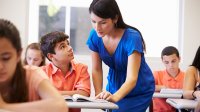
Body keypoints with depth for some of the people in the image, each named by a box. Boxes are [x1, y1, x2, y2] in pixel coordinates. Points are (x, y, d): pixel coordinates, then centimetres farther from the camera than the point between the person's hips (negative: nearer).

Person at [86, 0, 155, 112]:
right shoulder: (94, 36, -16)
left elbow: (132, 79, -36)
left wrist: (115, 97, -54)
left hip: (139, 91, -4)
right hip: (114, 86, 4)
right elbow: (96, 70, -8)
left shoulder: (132, 38, -30)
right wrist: (99, 95, -24)